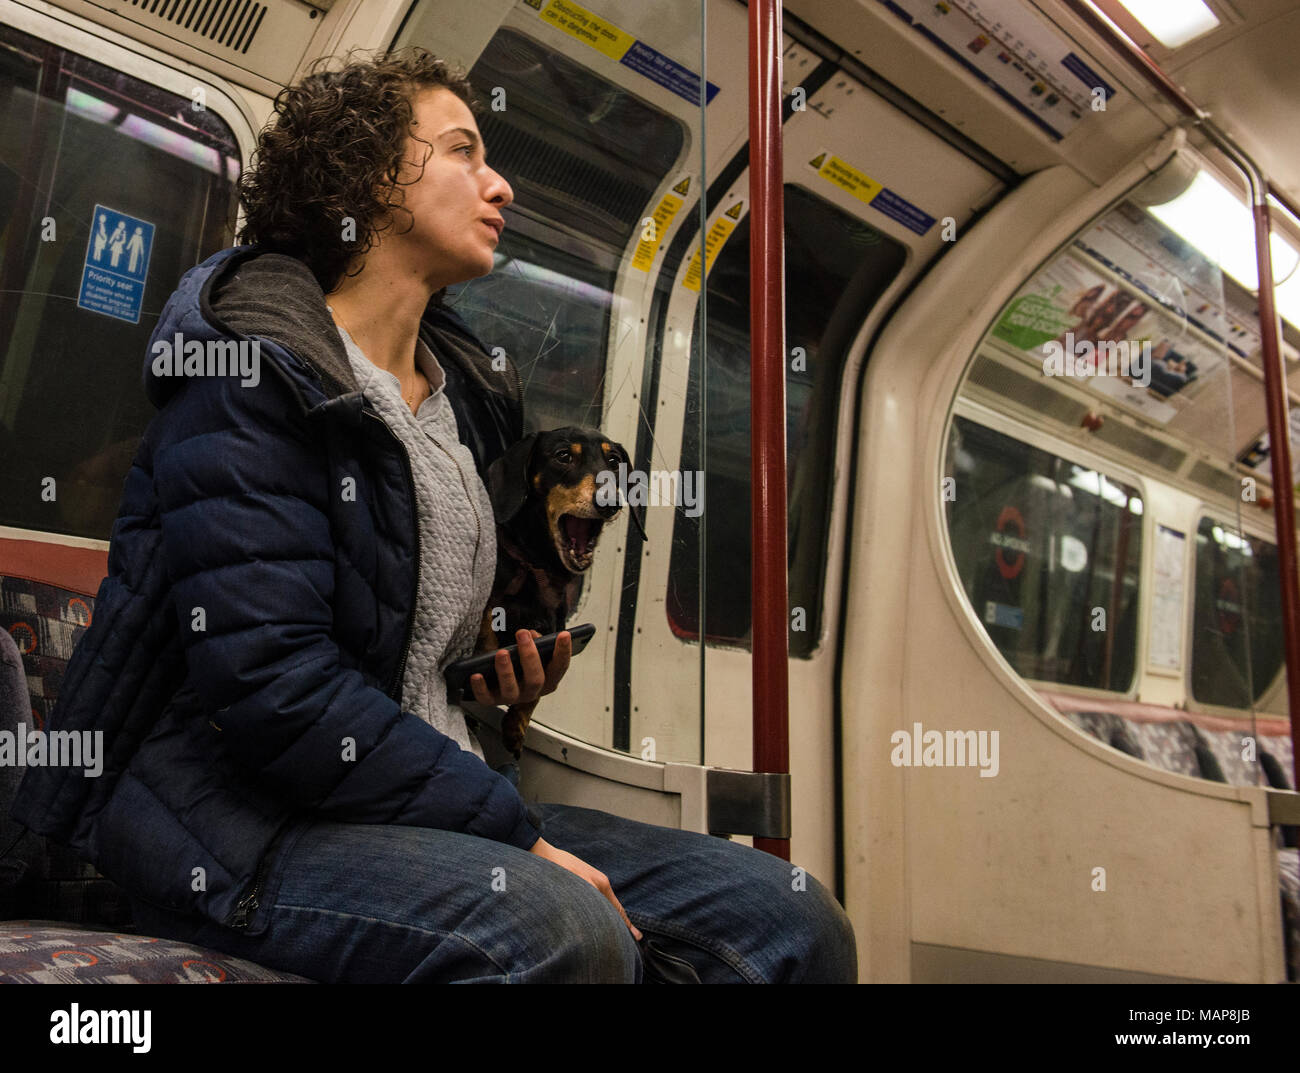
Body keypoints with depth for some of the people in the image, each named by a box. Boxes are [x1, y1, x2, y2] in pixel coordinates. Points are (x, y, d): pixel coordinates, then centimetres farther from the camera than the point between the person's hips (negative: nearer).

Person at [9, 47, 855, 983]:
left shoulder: (462, 395, 15)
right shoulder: (248, 379, -11)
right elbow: (271, 685, -21)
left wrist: (508, 671, 6)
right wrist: (517, 832, -20)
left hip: (423, 798, 7)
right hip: (234, 823, -6)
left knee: (792, 916, -10)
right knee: (564, 929, -35)